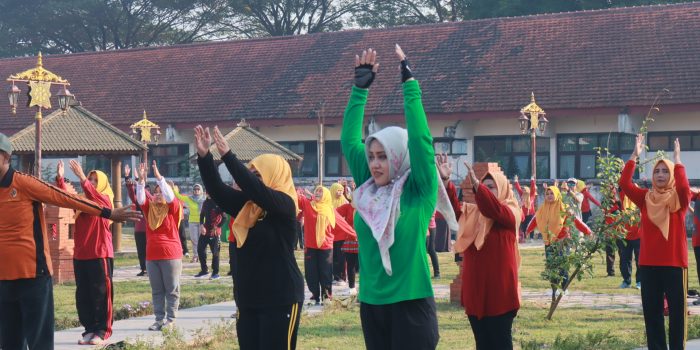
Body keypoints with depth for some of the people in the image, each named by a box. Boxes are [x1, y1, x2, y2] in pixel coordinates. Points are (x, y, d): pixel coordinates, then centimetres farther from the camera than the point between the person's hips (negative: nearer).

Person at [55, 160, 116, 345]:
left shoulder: (106, 200, -3)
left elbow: (94, 197, -23)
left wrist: (81, 178, -36)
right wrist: (60, 178, -19)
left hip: (100, 254, -6)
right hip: (80, 255, 6)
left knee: (100, 293, -2)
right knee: (83, 294, 7)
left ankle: (102, 330, 2)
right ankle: (90, 329, 14)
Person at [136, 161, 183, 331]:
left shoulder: (173, 208, -2)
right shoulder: (150, 208, 9)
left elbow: (170, 197, -19)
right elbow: (140, 199, -5)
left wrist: (159, 177, -23)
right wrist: (141, 180, -18)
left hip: (171, 255, -4)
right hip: (152, 255, 5)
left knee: (172, 289, 1)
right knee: (157, 290, 7)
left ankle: (171, 320, 4)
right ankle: (159, 319, 12)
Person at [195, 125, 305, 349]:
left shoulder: (284, 204, -10)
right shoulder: (245, 204, 9)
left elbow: (255, 189, -26)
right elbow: (217, 190, 0)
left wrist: (227, 155, -30)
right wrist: (204, 156, -14)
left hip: (280, 299, -7)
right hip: (248, 298, 7)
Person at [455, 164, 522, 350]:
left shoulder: (510, 212, -5)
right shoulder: (472, 212, 12)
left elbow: (494, 209, -26)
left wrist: (476, 183, -38)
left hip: (499, 289, -5)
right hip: (475, 288, 5)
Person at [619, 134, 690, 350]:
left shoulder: (679, 200, 0)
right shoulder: (646, 198, 7)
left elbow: (684, 187, -24)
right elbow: (624, 184, -7)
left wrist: (677, 160, -22)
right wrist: (634, 156, -11)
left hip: (674, 263, -3)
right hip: (648, 263, 3)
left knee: (677, 310, 0)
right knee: (651, 310, 8)